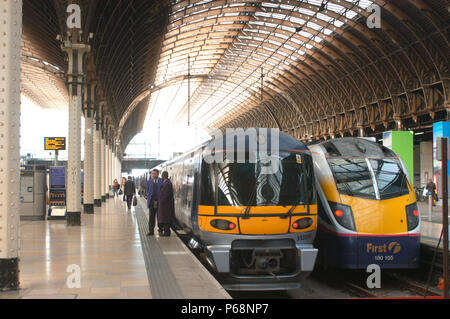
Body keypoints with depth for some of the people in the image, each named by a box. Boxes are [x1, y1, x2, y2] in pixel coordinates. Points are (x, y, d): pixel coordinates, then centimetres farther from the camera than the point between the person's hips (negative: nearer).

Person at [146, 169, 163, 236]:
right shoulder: (149, 181, 6)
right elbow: (148, 191, 10)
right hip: (152, 201, 2)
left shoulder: (161, 181, -2)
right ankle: (151, 231, 3)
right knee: (151, 216, 1)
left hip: (159, 201, -1)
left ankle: (160, 228, 23)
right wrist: (149, 198, 1)